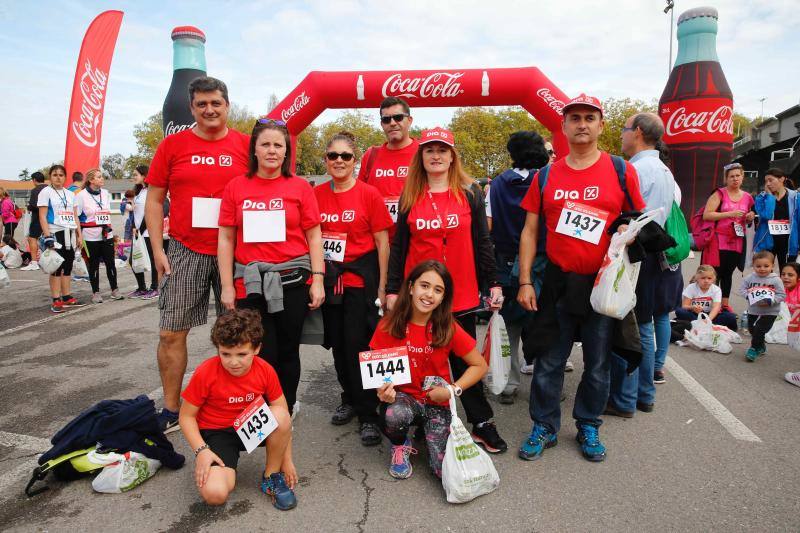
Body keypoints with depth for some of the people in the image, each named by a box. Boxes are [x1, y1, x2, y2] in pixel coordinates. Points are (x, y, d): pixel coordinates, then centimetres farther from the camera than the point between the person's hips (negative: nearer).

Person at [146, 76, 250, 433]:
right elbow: (154, 198, 6)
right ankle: (171, 410, 18)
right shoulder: (173, 145, 5)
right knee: (172, 332, 3)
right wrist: (157, 249, -2)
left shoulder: (246, 146, 4)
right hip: (185, 252, 1)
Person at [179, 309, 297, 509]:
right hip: (216, 433, -2)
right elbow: (187, 416, -8)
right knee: (214, 494, -27)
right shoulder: (205, 373, -20)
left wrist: (287, 460, -5)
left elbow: (283, 421, -6)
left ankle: (271, 477, -8)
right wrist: (201, 451, -22)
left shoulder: (265, 370, -14)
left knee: (280, 414, -32)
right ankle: (226, 468, 11)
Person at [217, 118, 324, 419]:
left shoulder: (300, 187, 3)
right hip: (250, 283, 0)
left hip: (292, 280, 0)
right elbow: (226, 239, 6)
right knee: (263, 354, 2)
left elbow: (314, 236, 3)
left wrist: (318, 280, -4)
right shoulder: (235, 187, 5)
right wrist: (227, 286, 2)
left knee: (287, 352, 10)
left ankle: (286, 411, 28)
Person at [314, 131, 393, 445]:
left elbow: (382, 243, -4)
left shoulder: (369, 195, -6)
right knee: (338, 344, 13)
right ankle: (350, 399, 33)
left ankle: (368, 416, 10)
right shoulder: (316, 195, 4)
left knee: (359, 345, -4)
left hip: (361, 280, -4)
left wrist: (382, 288, -6)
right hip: (329, 278, 4)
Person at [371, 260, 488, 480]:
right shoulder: (389, 326, -11)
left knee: (445, 470, -16)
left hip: (437, 402, 0)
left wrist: (452, 390, -15)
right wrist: (383, 388, -23)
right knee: (394, 415, -36)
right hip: (402, 396, 0)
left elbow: (480, 366, -3)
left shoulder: (449, 329, -11)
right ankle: (400, 446, 1)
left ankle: (429, 430, 18)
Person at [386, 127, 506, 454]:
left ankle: (481, 423, 21)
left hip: (461, 295, -1)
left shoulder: (470, 194, 3)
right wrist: (392, 290, 2)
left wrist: (493, 283, 0)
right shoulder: (409, 197, 5)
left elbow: (482, 242, 5)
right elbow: (399, 246, 6)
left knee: (464, 359, 9)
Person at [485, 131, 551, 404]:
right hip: (540, 264, -2)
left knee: (510, 325, 11)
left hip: (506, 265, 2)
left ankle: (510, 384, 13)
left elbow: (487, 226, -1)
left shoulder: (497, 184, 2)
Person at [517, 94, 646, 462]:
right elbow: (530, 231, 4)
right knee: (549, 360, 8)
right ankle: (544, 427, 24)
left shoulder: (621, 171, 0)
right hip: (557, 283, 1)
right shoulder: (546, 176, 4)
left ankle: (588, 427, 31)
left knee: (598, 363, 11)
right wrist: (525, 282, -2)